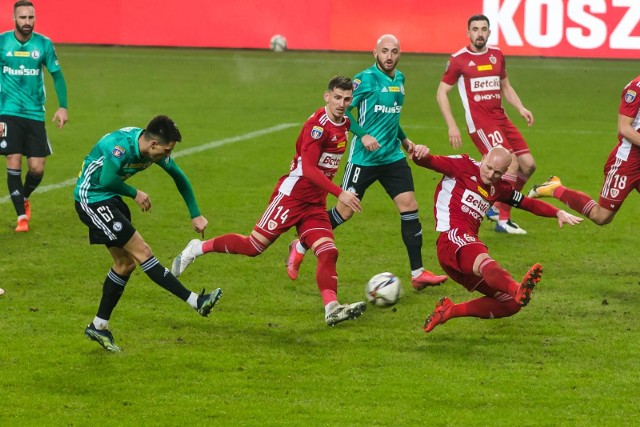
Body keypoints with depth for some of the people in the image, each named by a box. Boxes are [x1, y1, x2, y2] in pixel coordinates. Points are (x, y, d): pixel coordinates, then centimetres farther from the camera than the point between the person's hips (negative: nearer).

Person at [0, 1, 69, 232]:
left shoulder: (44, 44, 0)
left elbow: (57, 75, 9)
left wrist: (62, 106, -1)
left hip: (35, 114, 2)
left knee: (37, 168, -1)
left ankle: (24, 198, 31)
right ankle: (22, 216, -2)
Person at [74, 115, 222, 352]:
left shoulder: (154, 148, -2)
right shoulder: (121, 145, -29)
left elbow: (178, 176, 12)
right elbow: (107, 181, -34)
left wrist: (195, 215, 15)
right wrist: (135, 194, -16)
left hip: (110, 199, 9)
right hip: (92, 199, -9)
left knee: (125, 263, 10)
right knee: (141, 252, -12)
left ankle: (99, 326, 19)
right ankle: (195, 301, -15)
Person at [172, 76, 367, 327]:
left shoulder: (344, 124, 9)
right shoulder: (318, 125, -19)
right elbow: (308, 168, -27)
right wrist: (339, 193, -31)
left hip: (315, 203, 7)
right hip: (292, 194, -7)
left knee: (328, 252, -11)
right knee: (253, 246, -4)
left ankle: (332, 308, -22)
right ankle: (198, 248, 14)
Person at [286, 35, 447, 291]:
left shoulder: (399, 79, 10)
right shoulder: (366, 79, -12)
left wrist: (403, 138, 19)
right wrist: (363, 134, -24)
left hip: (393, 157, 6)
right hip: (364, 159, -6)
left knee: (409, 207, -5)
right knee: (345, 211, 1)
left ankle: (418, 274, -2)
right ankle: (300, 247, 22)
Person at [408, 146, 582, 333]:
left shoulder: (499, 189, 23)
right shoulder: (464, 166, 5)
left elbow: (529, 203, 28)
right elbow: (430, 162, -4)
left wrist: (558, 213, 14)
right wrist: (421, 156, -28)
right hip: (452, 237, -9)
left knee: (511, 303, 2)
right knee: (483, 260, -41)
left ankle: (448, 311, 5)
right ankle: (518, 289, -73)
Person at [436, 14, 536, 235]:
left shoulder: (496, 55, 12)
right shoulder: (458, 59, -4)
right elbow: (441, 93, 0)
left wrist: (521, 108, 6)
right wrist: (452, 126, -8)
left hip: (501, 118, 7)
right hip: (480, 123, -7)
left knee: (528, 164, 2)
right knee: (511, 164, -18)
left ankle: (498, 207, 18)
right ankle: (503, 221, -9)